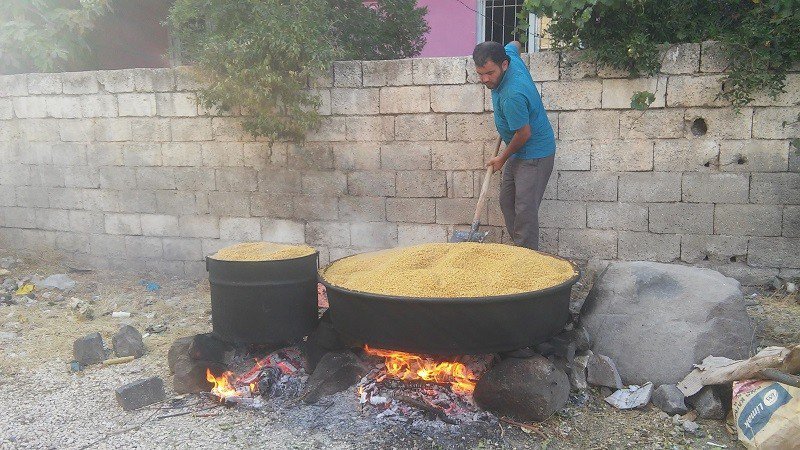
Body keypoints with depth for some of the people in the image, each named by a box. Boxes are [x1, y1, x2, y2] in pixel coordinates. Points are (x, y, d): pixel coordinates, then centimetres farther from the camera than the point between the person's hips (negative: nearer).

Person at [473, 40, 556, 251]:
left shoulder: (512, 96, -33)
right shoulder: (508, 54, -7)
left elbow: (524, 133, -23)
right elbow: (515, 44, 18)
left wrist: (502, 158, -6)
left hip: (535, 154, -10)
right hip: (519, 152, 10)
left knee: (525, 209, -11)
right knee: (506, 202, 12)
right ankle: (518, 248, 20)